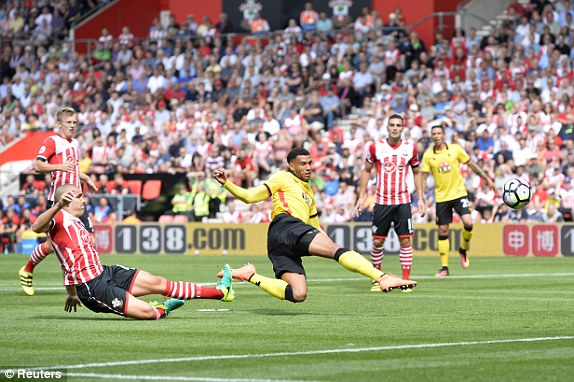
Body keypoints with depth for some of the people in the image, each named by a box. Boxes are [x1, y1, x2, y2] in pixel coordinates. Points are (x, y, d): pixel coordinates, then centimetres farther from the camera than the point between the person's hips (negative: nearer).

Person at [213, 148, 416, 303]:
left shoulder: (308, 191, 37)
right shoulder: (282, 179, 14)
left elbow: (315, 227, 41)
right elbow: (250, 196, 7)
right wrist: (226, 183, -6)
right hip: (286, 225, -8)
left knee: (298, 295, -10)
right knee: (336, 250, -23)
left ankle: (250, 276, -2)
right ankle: (383, 278, -37)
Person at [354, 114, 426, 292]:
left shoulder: (410, 148, 2)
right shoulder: (376, 147, -1)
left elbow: (417, 173, 13)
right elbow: (366, 171, 9)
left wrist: (421, 198, 7)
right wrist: (361, 196, 4)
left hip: (402, 202, 0)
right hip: (382, 201, 0)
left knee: (405, 240, -6)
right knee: (377, 241, 2)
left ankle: (406, 280, -2)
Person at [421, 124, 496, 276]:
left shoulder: (455, 149, -2)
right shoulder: (428, 155, -2)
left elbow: (471, 164, 6)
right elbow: (424, 176, 0)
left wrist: (487, 179, 5)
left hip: (459, 193, -1)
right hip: (441, 197, 1)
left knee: (468, 222, -19)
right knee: (442, 230, 0)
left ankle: (463, 249, 11)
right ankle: (444, 268, 8)